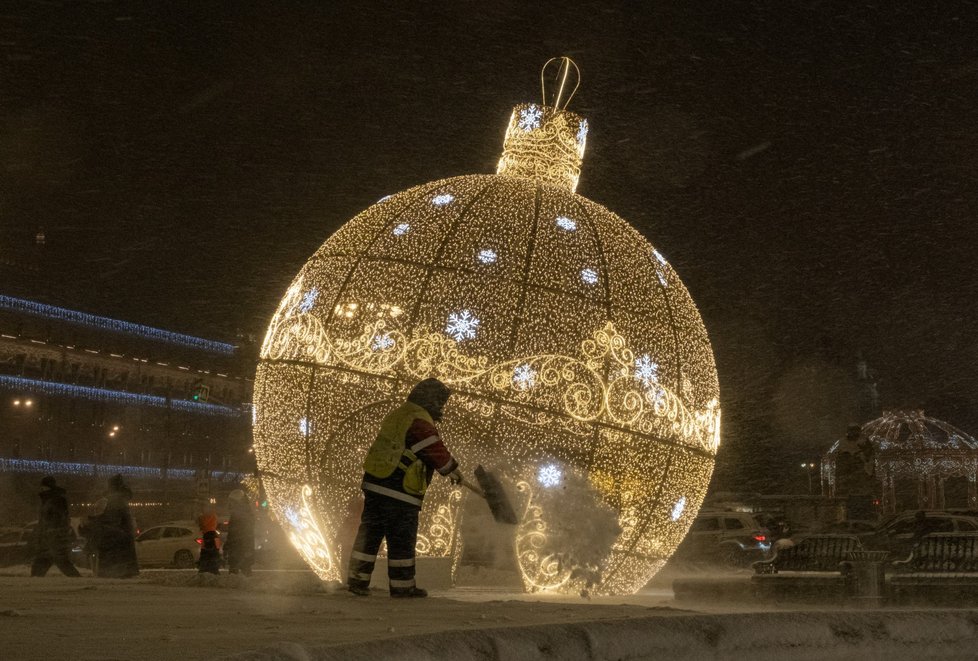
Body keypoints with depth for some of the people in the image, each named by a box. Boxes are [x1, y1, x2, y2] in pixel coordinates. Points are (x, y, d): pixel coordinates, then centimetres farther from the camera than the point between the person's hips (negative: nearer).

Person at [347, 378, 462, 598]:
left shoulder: (396, 415, 17)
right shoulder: (420, 423, -13)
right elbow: (438, 453, -10)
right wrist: (454, 471, 7)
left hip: (373, 483, 9)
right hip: (399, 491, -9)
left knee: (370, 531, 12)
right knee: (402, 538, 2)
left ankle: (357, 579, 15)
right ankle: (402, 586, 10)